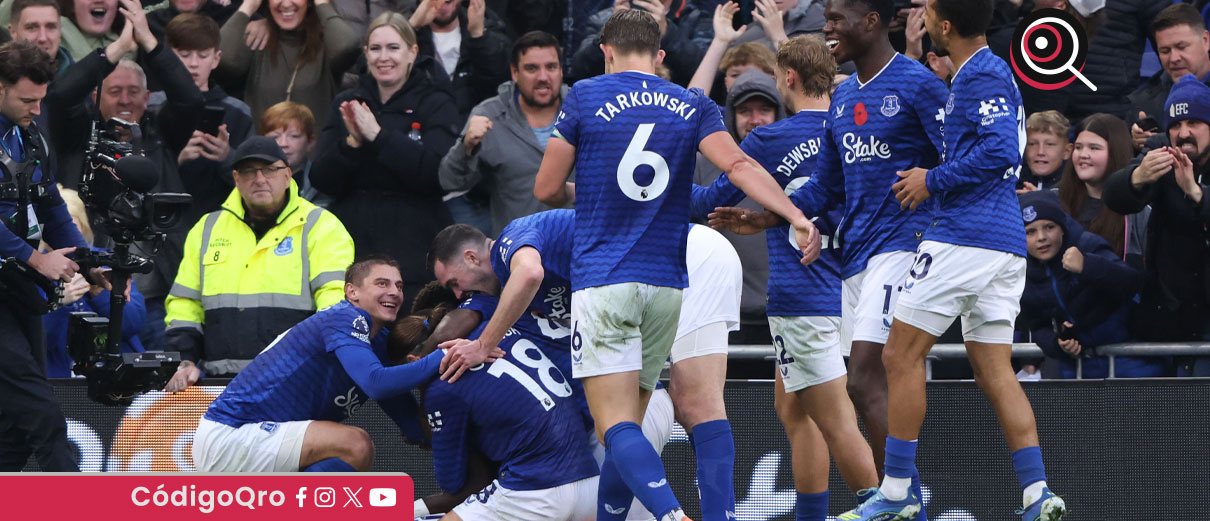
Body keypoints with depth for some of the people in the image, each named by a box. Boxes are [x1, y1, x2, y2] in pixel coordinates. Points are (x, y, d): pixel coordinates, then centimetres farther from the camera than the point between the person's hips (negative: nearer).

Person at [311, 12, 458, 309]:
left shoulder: (435, 105, 3)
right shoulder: (346, 105, 13)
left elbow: (437, 172, -14)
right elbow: (322, 181, 6)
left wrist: (378, 135, -18)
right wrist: (352, 143, -12)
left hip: (412, 250, -3)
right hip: (353, 246, 3)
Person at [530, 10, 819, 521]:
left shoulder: (585, 96, 1)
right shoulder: (692, 106, 9)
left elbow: (546, 189, 5)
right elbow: (739, 165, -8)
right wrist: (796, 217, -14)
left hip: (602, 281, -4)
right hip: (667, 285, 4)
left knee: (617, 427, -13)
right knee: (628, 423, 16)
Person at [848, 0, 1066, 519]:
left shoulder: (980, 76, -11)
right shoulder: (993, 72, 19)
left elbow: (1000, 151, -22)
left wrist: (934, 181, -12)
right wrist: (936, 180, 19)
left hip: (964, 237, -10)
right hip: (1006, 243, 10)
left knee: (901, 356, -3)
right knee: (993, 371, 7)